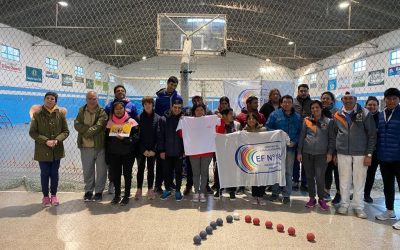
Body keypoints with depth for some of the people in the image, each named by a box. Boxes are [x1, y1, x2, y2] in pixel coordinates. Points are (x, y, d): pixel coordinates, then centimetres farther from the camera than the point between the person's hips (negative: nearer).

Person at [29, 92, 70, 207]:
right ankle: (45, 196, 23)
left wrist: (57, 140, -15)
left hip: (57, 150, 2)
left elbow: (66, 131, 2)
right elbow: (32, 132, -4)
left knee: (54, 173, 11)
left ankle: (54, 195, 26)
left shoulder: (60, 113, 0)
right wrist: (46, 141, -16)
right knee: (45, 174, 7)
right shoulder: (37, 114, -4)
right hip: (42, 150, -1)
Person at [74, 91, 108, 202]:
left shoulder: (102, 112, -4)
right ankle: (88, 191, 26)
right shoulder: (82, 110, 8)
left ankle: (99, 191, 20)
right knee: (87, 170, 12)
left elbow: (99, 126, -18)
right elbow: (77, 124, -5)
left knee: (101, 170, 6)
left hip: (100, 146, -3)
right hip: (85, 146, 3)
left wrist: (87, 133, -20)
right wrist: (90, 129, -16)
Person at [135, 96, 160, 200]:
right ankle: (139, 190, 18)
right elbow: (137, 135, -5)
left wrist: (154, 150, -9)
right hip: (141, 149, 0)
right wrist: (143, 150, -10)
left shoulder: (157, 118, -2)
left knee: (151, 169, 9)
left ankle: (150, 190, 19)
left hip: (152, 150, 0)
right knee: (140, 169, 8)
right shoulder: (139, 117, -3)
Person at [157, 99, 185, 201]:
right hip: (167, 152, 1)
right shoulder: (163, 119, -1)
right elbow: (160, 135, -2)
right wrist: (161, 150, -6)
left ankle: (178, 191, 24)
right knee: (166, 172, 10)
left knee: (178, 172, 10)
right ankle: (167, 190, 27)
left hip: (179, 151, -1)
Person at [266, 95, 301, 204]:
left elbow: (300, 132, 7)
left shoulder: (297, 117, 9)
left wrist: (294, 142, -9)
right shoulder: (275, 114, 1)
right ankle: (275, 192, 22)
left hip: (291, 148, 2)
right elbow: (268, 127, -1)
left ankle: (286, 194, 15)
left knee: (288, 172, 5)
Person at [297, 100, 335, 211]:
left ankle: (321, 199, 14)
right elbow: (301, 137, 6)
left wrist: (330, 152, -4)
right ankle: (312, 198, 22)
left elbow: (331, 138, 4)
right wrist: (299, 152, 3)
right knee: (309, 176, 9)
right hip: (307, 153, 2)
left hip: (321, 154, -2)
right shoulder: (306, 121, 5)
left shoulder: (328, 122, 3)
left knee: (320, 177, -5)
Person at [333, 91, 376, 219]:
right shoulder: (337, 115, 4)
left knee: (359, 181, 5)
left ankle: (358, 207, 19)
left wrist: (369, 154, -7)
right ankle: (344, 204, 23)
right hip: (343, 153, 2)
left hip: (360, 154, -2)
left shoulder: (365, 114, -4)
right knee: (344, 180, 9)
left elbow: (372, 135, -3)